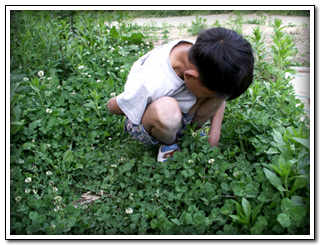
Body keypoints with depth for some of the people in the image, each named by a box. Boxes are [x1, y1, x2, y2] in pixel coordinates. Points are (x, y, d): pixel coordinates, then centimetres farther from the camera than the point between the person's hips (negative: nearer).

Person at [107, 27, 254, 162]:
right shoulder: (151, 85, -39)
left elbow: (220, 96, -3)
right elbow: (113, 106, -20)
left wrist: (214, 134, -10)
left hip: (182, 113, 5)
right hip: (141, 123, -5)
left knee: (222, 87, -22)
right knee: (166, 108, -43)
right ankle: (169, 143, -6)